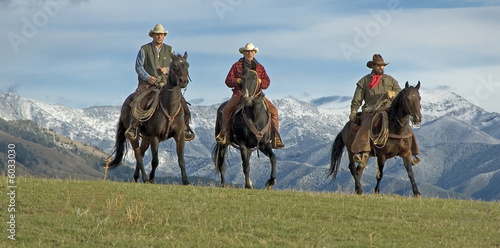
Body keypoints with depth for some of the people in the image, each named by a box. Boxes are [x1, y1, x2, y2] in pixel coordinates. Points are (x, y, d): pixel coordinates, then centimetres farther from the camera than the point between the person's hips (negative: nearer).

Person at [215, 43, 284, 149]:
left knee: (273, 110, -15)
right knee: (227, 109, -30)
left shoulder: (259, 67, 16)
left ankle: (275, 137, -10)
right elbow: (228, 81, 5)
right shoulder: (237, 66, 10)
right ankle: (224, 133, -16)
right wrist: (239, 81, -14)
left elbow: (267, 82, 11)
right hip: (239, 93, -2)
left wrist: (259, 81, -11)